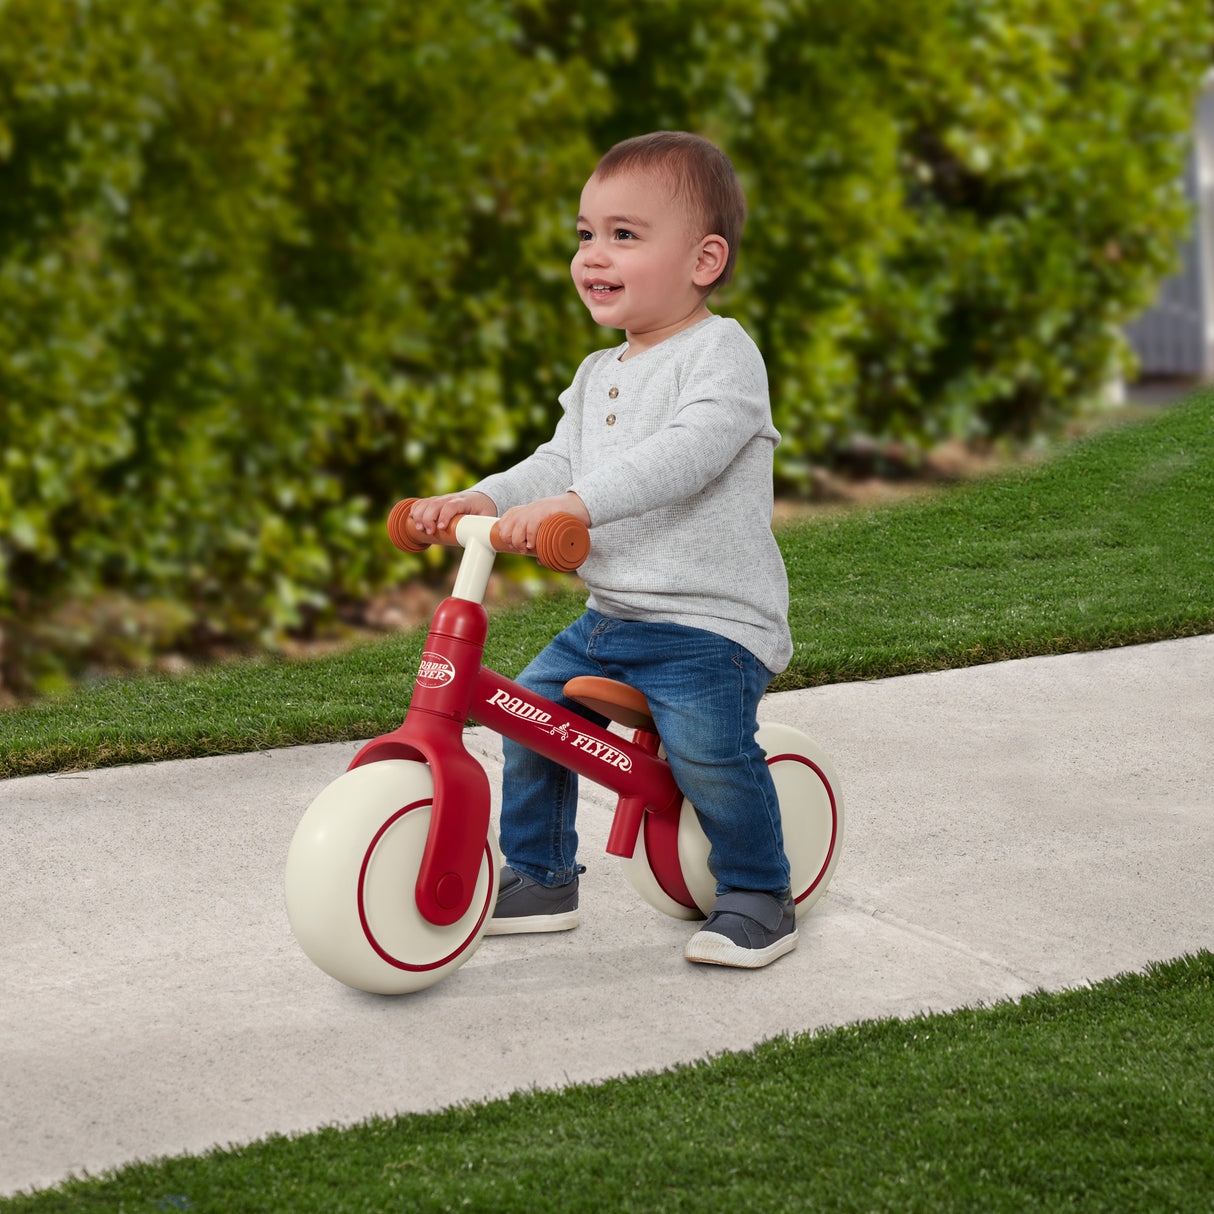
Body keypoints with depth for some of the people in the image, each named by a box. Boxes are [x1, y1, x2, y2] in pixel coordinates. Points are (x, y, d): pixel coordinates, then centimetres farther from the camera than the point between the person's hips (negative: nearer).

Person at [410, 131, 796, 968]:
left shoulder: (721, 353, -12)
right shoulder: (599, 376, 17)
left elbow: (686, 452, -28)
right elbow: (560, 461, 12)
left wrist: (573, 502, -39)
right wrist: (481, 500, -7)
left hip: (713, 622, -8)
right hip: (612, 615, 8)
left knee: (706, 742, -27)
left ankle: (757, 893, -6)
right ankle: (541, 879, 18)